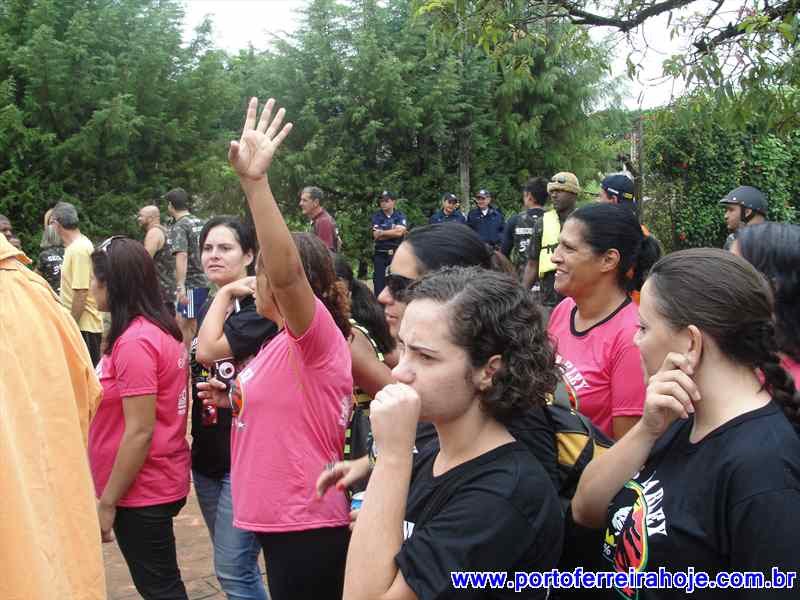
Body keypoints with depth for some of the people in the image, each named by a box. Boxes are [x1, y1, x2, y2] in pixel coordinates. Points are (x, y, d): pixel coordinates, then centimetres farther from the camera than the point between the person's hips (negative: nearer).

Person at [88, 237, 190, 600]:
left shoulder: (134, 342, -21)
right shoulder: (161, 331, 6)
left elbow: (140, 432, -23)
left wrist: (106, 502, -16)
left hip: (141, 491, -9)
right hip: (159, 483, 9)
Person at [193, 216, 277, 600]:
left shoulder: (259, 306, -13)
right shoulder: (207, 306, 12)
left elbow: (207, 351, -23)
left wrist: (226, 293, -15)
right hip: (207, 453, 8)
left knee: (233, 569, -7)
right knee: (235, 565, 18)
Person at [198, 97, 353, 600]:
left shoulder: (318, 334, -17)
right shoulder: (288, 342, 13)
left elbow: (287, 270, -37)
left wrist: (255, 180, -43)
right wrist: (236, 399, 7)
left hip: (307, 525, -10)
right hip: (283, 517, 10)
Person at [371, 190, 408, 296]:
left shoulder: (400, 216, 5)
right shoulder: (376, 217, 4)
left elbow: (399, 232, -12)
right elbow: (376, 235, -8)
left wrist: (382, 232, -7)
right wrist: (393, 232, -8)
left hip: (396, 253, -1)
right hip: (380, 254, 1)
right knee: (378, 281, 2)